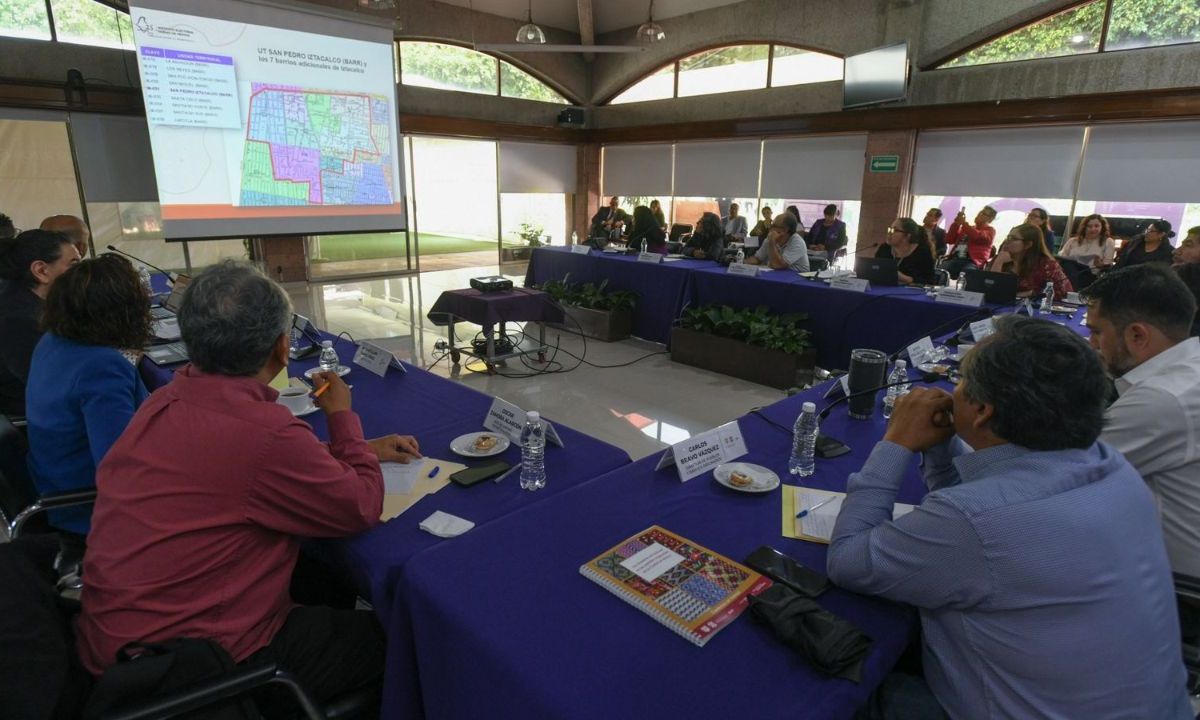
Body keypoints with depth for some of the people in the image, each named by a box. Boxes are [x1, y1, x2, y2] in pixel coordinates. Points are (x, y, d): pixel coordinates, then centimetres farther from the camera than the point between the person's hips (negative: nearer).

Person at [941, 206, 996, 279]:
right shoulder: (967, 228, 31)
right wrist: (957, 224, 7)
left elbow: (979, 237, -7)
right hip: (954, 259, 4)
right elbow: (949, 240, 19)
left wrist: (964, 223, -1)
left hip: (972, 261, -4)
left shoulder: (990, 230, 17)